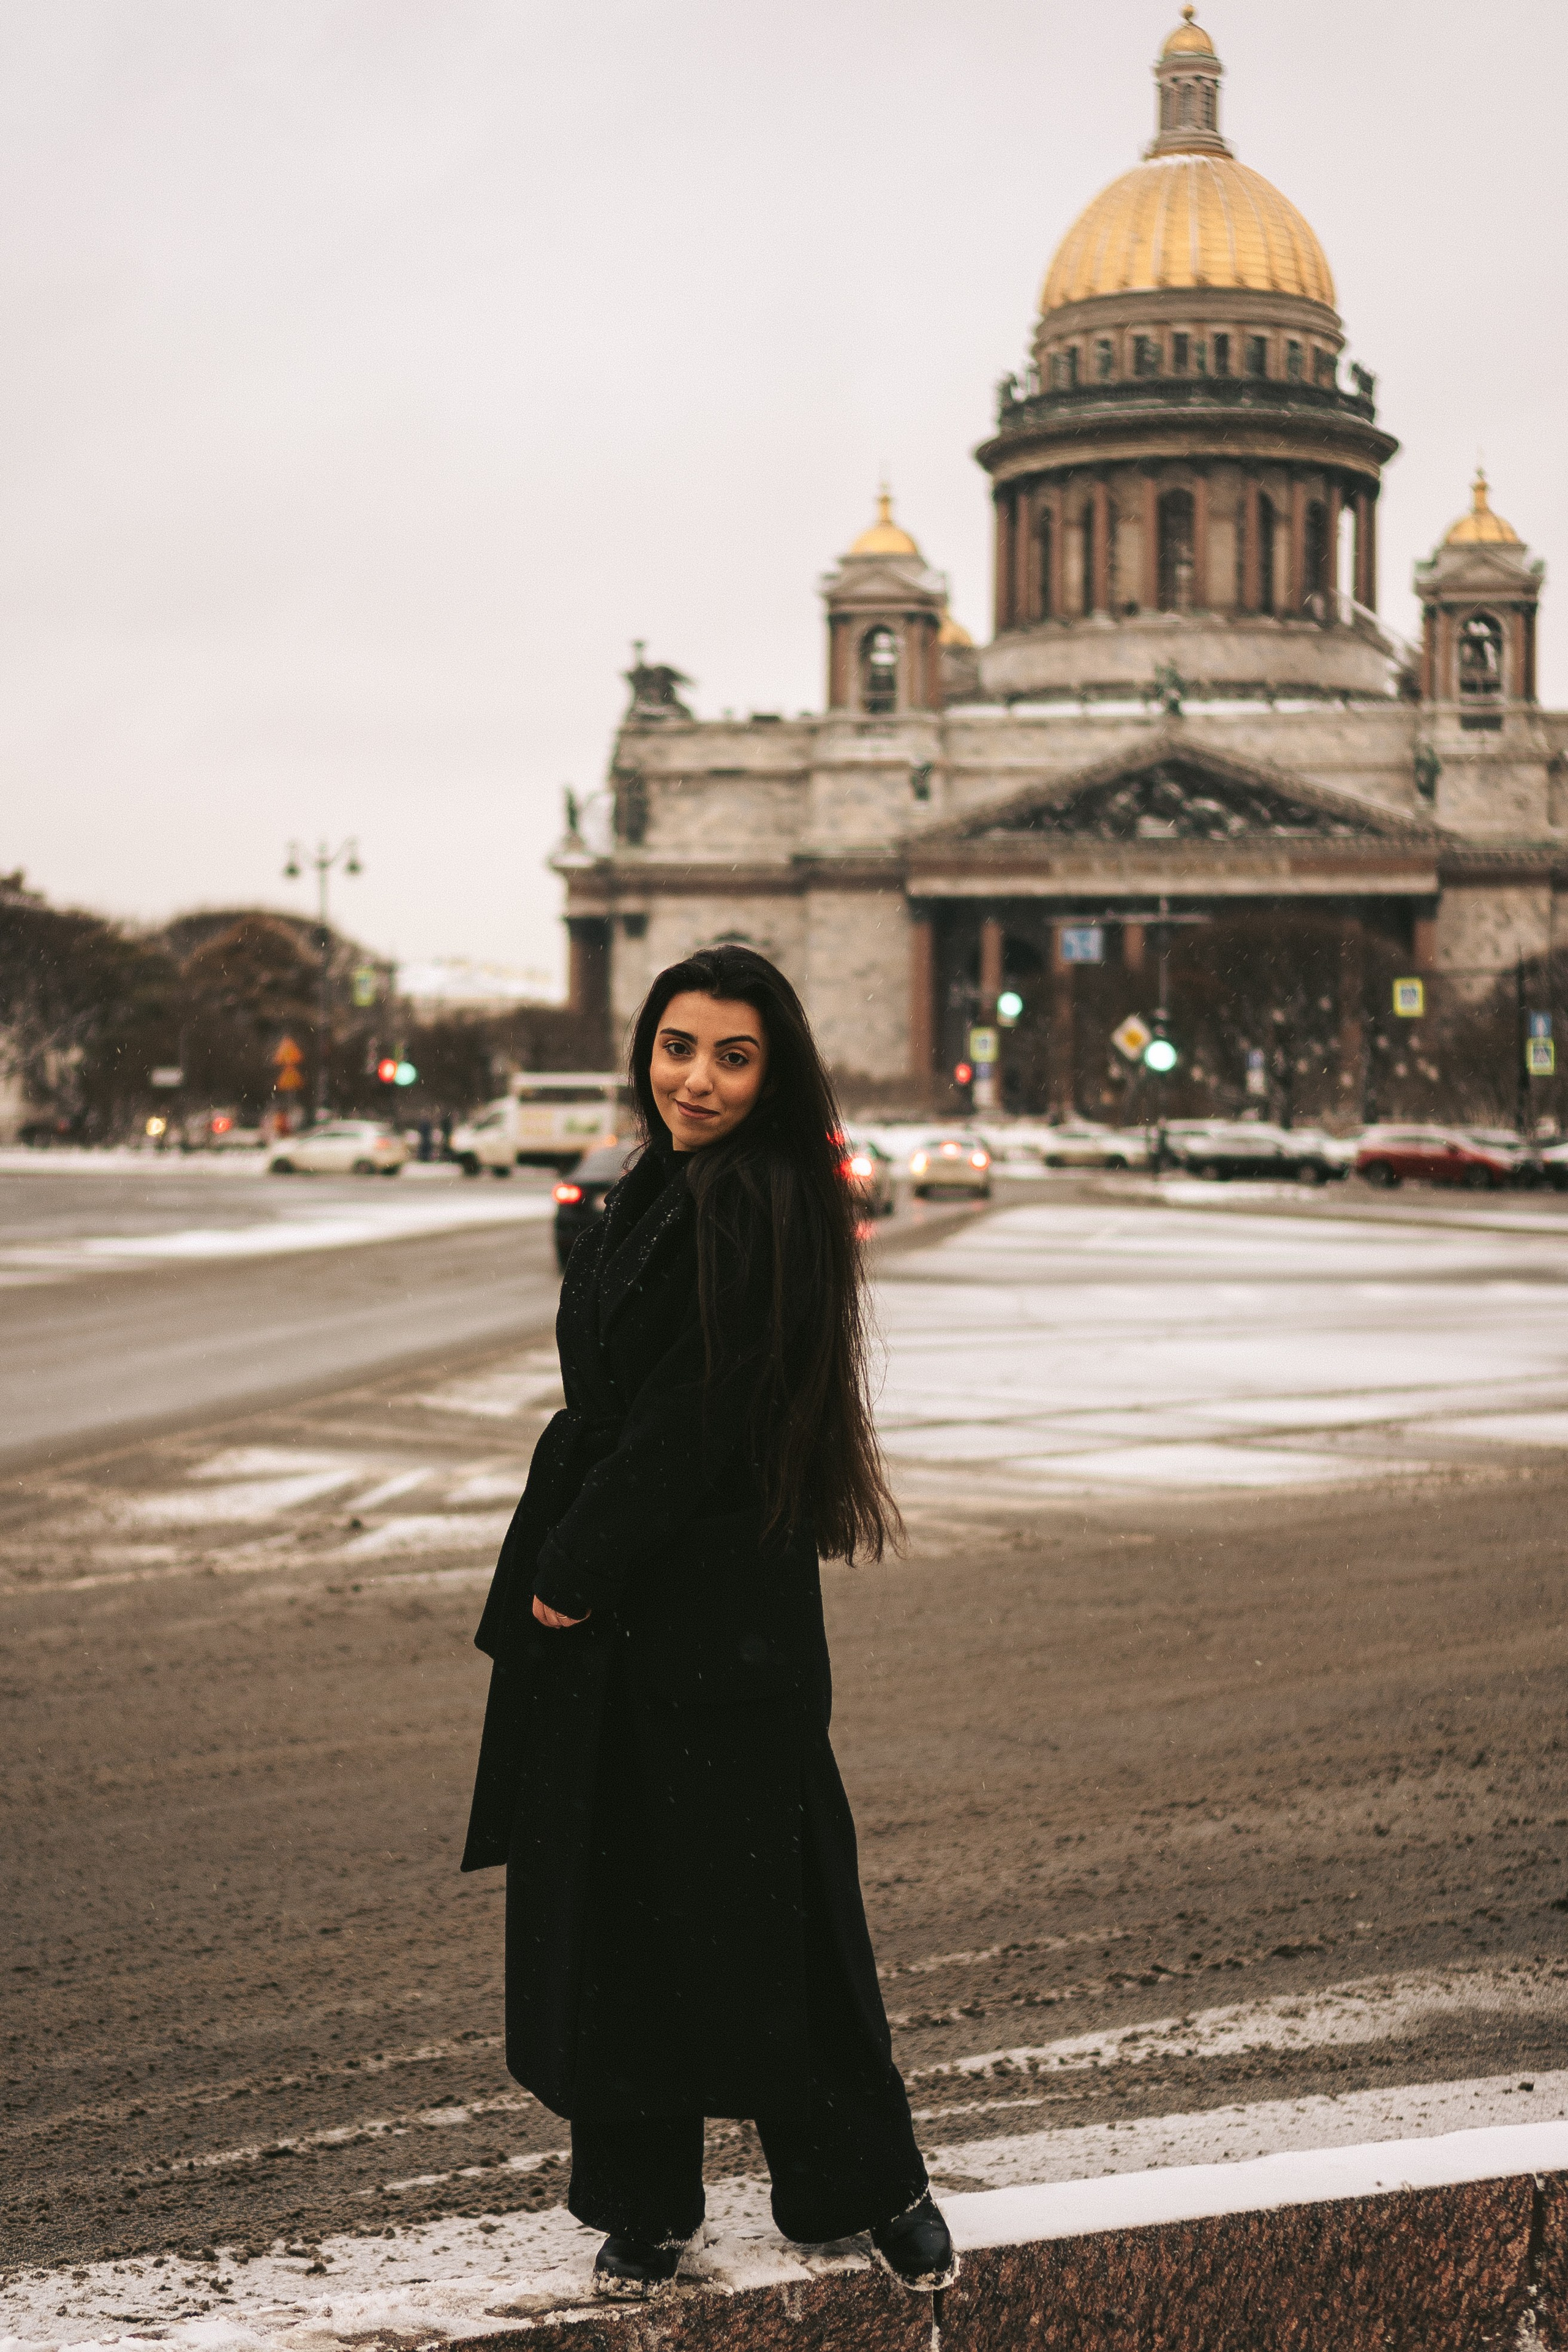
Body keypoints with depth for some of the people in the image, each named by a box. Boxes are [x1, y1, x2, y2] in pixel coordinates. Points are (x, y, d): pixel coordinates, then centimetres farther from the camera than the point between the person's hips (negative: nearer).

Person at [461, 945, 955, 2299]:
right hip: (602, 1620, 9)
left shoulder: (760, 1210, -16)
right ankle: (645, 2203, 21)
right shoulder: (651, 1196, 13)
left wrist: (576, 1572, -13)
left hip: (716, 1617, -9)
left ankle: (871, 2184, 17)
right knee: (612, 1907, 11)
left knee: (749, 1903, 0)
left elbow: (689, 1420, -19)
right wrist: (551, 1575, 9)